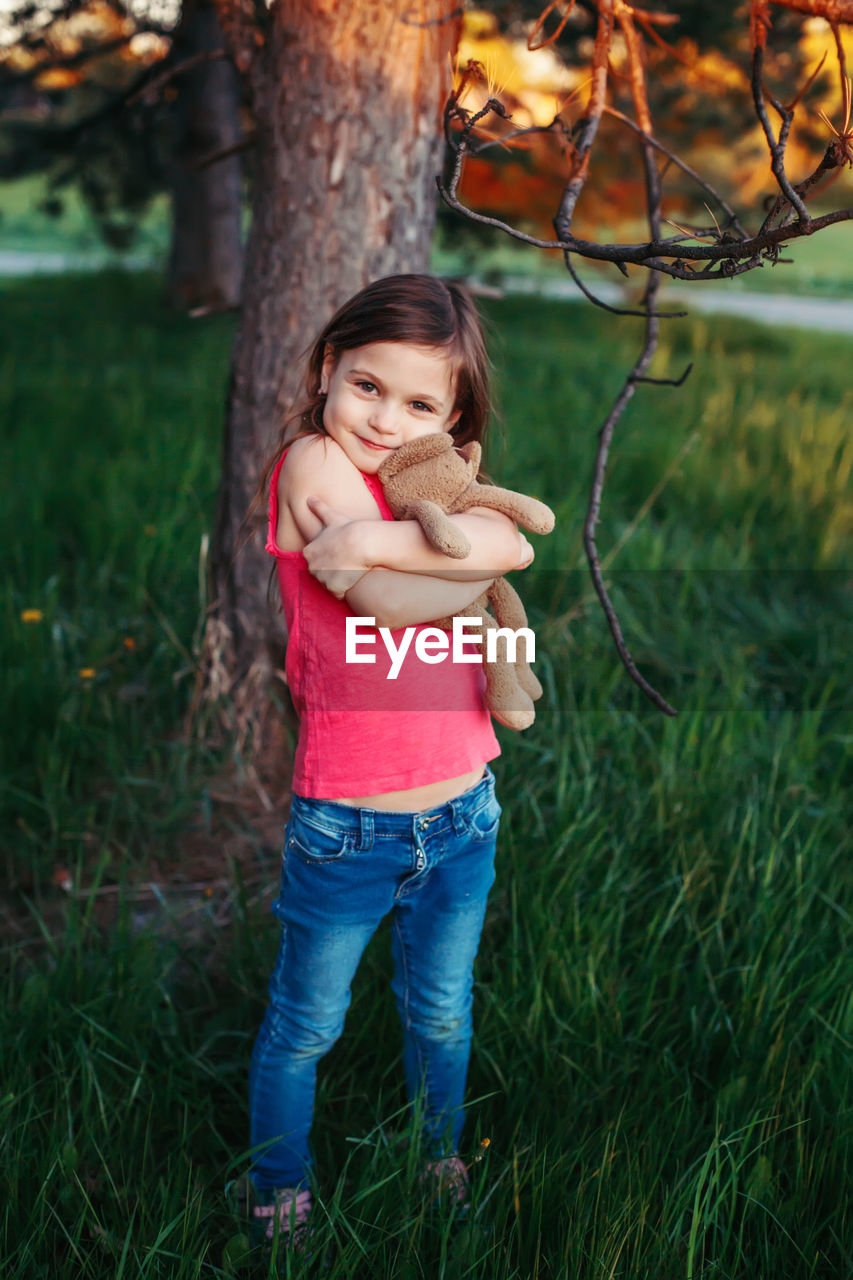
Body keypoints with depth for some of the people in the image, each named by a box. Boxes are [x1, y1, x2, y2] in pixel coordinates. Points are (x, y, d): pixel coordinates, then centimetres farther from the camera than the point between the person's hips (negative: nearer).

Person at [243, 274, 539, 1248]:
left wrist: (372, 543, -23)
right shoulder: (313, 462, -13)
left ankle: (443, 1169, 47)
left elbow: (507, 543, -17)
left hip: (462, 816, 5)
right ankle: (279, 1203, 37)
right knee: (304, 1028, 15)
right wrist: (474, 548, -14)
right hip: (348, 829, -5)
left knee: (441, 1017, 24)